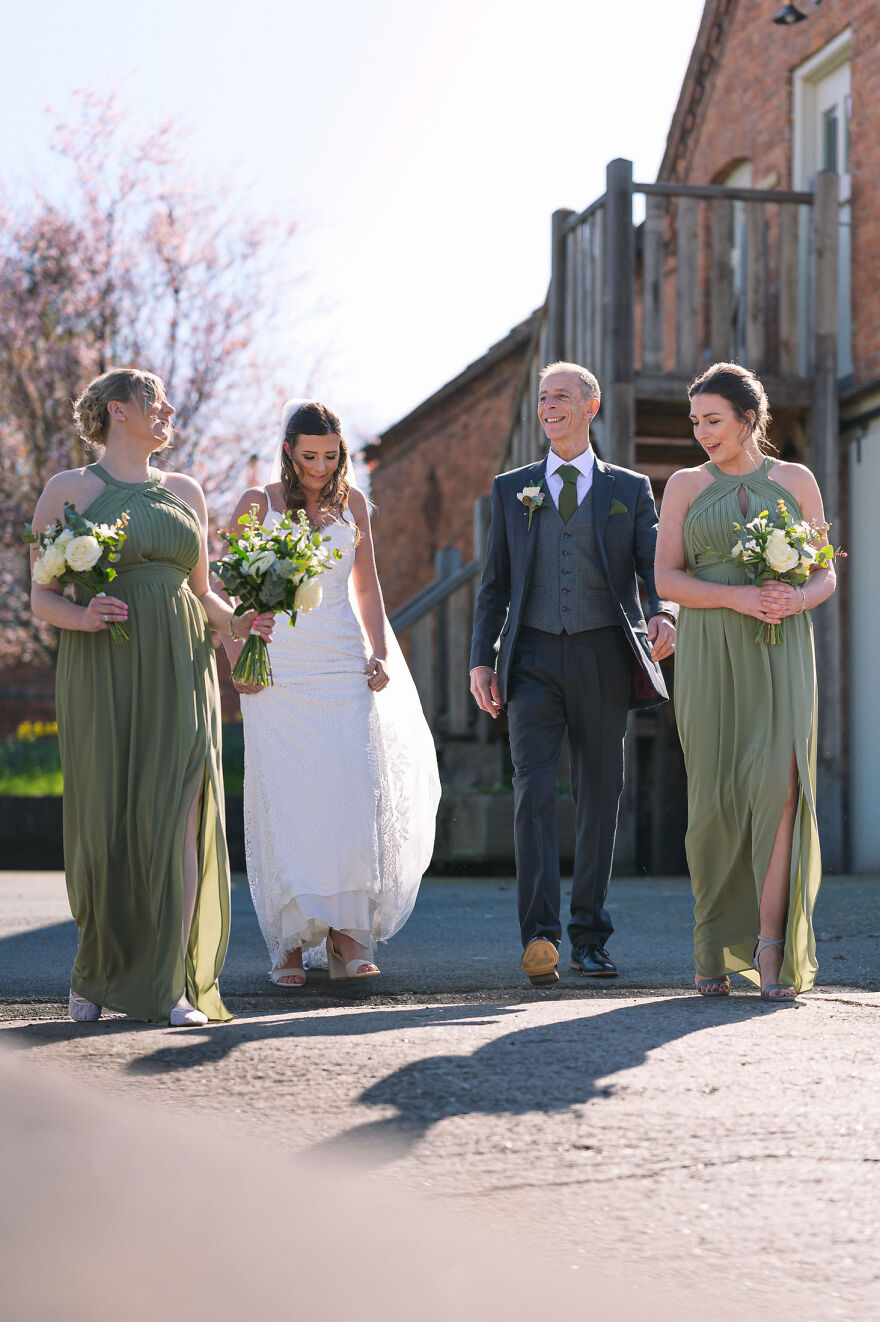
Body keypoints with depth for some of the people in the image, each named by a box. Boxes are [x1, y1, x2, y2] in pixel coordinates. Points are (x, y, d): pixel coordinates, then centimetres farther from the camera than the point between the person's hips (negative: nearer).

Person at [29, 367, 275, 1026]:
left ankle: (175, 988, -7)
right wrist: (81, 616, -18)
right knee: (106, 823, -3)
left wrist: (238, 621, 1)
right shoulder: (69, 490, 6)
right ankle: (96, 973, 18)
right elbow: (42, 595, 2)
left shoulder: (186, 492, 18)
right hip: (101, 672, -3)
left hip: (179, 671, 3)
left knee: (177, 817, -7)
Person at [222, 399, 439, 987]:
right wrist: (238, 660, -7)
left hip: (345, 670, 3)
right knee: (285, 805, -6)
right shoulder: (257, 504, 2)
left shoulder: (352, 503, 11)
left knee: (356, 799, -7)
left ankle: (348, 937, -1)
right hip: (278, 674, -2)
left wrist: (379, 654, 6)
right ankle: (290, 944, 0)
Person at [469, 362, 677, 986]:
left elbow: (657, 567, 2)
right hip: (534, 658, 0)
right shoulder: (512, 489, 14)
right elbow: (494, 583, 13)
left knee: (600, 796, 4)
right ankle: (541, 937, -22)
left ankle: (590, 938, 14)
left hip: (603, 657, 0)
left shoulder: (630, 489, 10)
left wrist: (664, 614, -21)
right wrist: (482, 659, 3)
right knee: (534, 788, -15)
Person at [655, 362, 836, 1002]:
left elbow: (826, 574, 10)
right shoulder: (685, 485, 10)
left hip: (780, 652, 0)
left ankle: (771, 946, -16)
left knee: (778, 783, -17)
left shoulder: (796, 481, 11)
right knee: (716, 798, -3)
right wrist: (737, 596, -16)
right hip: (708, 653, 1)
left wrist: (797, 598, -14)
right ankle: (715, 948, 9)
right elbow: (667, 578, 1)